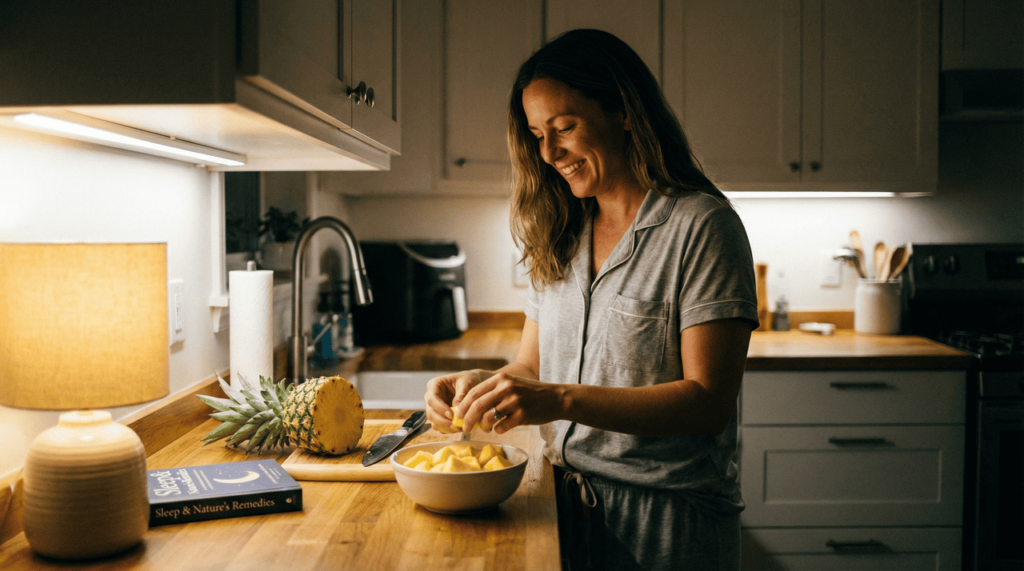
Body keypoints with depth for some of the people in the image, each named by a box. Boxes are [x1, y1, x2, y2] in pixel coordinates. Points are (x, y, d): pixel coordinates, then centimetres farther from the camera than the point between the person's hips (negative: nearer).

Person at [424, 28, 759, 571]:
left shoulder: (700, 226, -12)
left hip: (667, 520, -5)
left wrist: (560, 401, -27)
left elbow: (709, 400, -19)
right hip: (568, 505, 6)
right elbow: (532, 365, 11)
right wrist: (483, 384, -11)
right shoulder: (562, 237, 8)